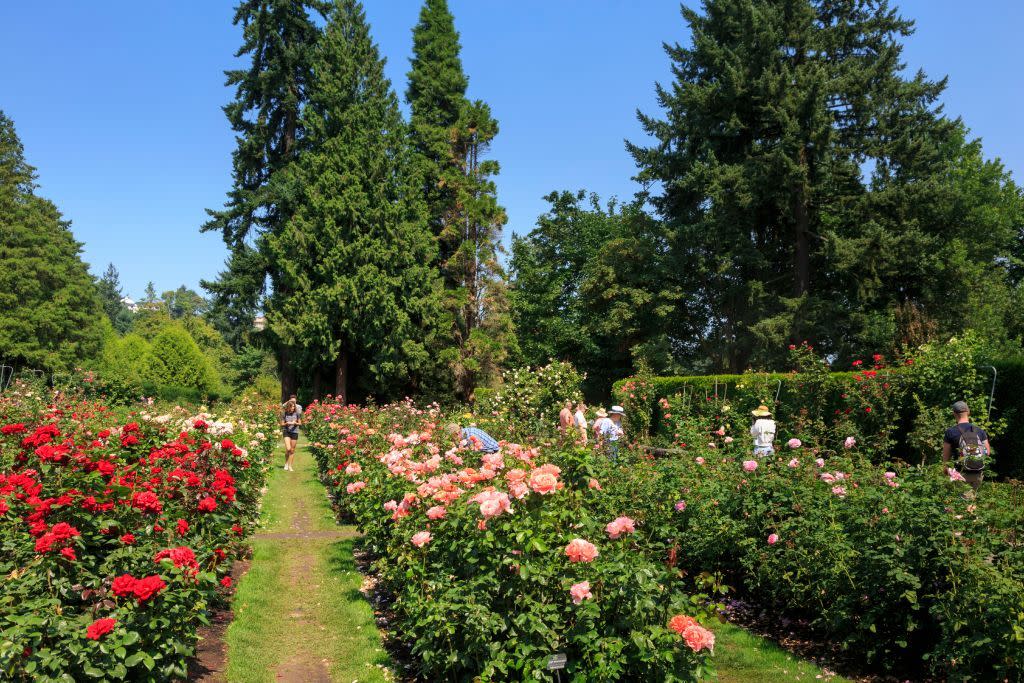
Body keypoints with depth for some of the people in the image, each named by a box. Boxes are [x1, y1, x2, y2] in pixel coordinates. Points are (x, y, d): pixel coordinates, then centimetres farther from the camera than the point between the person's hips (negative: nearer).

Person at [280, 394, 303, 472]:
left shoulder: (297, 413, -6)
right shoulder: (284, 414, -7)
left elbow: (300, 423, 4)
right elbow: (282, 424, 1)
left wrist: (295, 423, -17)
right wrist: (287, 423, -19)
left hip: (294, 432, 1)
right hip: (286, 431, -1)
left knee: (292, 450, 6)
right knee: (288, 448, -14)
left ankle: (290, 466, 16)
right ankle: (286, 463, 10)